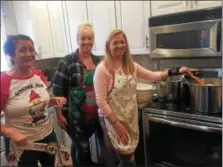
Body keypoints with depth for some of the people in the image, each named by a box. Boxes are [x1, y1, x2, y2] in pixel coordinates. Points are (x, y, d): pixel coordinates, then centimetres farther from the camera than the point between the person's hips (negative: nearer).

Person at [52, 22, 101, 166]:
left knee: (77, 145, 22)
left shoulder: (98, 61, 4)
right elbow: (57, 90, -11)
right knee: (84, 148, 5)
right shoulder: (67, 62, -13)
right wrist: (59, 114, -11)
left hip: (94, 115, 5)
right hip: (74, 116, -5)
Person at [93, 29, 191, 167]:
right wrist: (117, 124, -17)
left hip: (130, 120, 6)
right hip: (112, 121, -6)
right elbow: (101, 102, -18)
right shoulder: (103, 69, -17)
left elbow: (152, 75, 14)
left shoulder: (131, 66, 3)